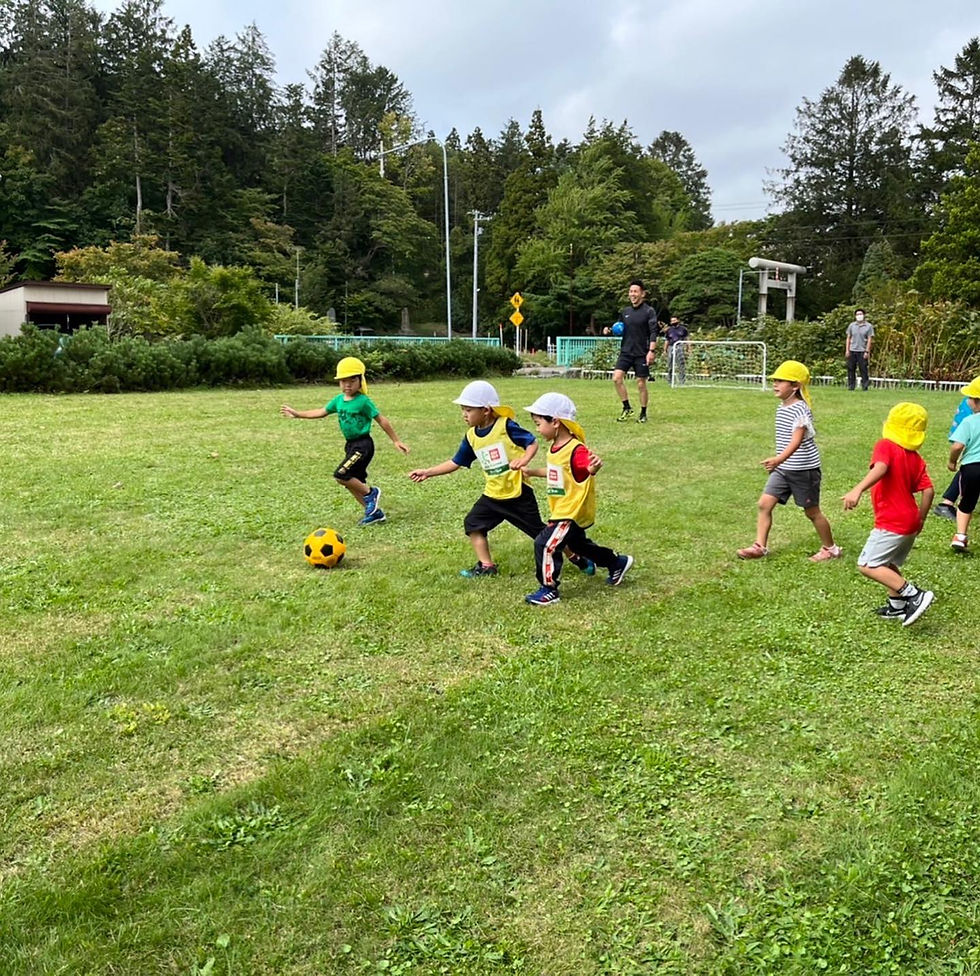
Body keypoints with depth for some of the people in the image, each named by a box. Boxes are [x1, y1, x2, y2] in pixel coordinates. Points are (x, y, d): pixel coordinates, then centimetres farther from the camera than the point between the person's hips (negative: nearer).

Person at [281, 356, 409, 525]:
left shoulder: (363, 401, -13)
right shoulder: (339, 400, 7)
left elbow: (382, 420, -10)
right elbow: (321, 412, 17)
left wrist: (396, 441, -7)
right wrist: (298, 414, 15)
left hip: (363, 445, -8)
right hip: (350, 445, 8)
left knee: (341, 475, -18)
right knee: (355, 483, 11)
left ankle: (370, 493, 1)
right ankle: (375, 512, 22)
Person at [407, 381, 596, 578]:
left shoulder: (506, 425, -15)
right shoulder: (471, 436, 2)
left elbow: (532, 442, -14)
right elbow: (456, 463, 9)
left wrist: (524, 459, -33)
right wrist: (428, 472, 4)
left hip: (518, 492, -6)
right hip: (493, 494, 6)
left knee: (540, 531, 2)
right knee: (473, 524, 2)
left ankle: (577, 557, 19)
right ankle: (486, 566, 14)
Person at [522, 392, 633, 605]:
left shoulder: (576, 450, -25)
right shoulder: (555, 448, 5)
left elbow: (587, 468, -41)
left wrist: (593, 468, -63)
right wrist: (530, 471, 21)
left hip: (573, 512, -11)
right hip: (561, 510, 11)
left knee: (545, 545, -12)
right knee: (578, 543, 27)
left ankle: (548, 590, 2)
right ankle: (617, 563, 44)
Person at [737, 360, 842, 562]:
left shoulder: (800, 409, -19)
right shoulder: (781, 407, 9)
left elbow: (797, 440, -30)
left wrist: (779, 459, -44)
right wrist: (777, 462, 23)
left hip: (804, 469, -8)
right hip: (783, 469, 8)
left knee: (812, 511, 6)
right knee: (764, 503, -2)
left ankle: (830, 549, 25)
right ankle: (760, 546, 3)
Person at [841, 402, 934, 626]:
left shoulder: (886, 446, -13)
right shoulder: (916, 458, 8)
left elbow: (880, 468, -34)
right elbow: (928, 490, 4)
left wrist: (857, 490, -49)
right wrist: (921, 519, 18)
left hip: (892, 523, -9)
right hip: (910, 522, 9)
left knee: (867, 565, -8)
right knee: (888, 563, 25)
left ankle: (914, 595, -12)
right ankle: (897, 606, 33)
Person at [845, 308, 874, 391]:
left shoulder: (869, 326, 2)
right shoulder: (852, 325, 10)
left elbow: (869, 339, -1)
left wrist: (867, 352, -8)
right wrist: (847, 350, 4)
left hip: (862, 351, -3)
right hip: (852, 350, 3)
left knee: (863, 369, -3)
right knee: (851, 369, 4)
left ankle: (864, 385, 2)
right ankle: (851, 385, 11)